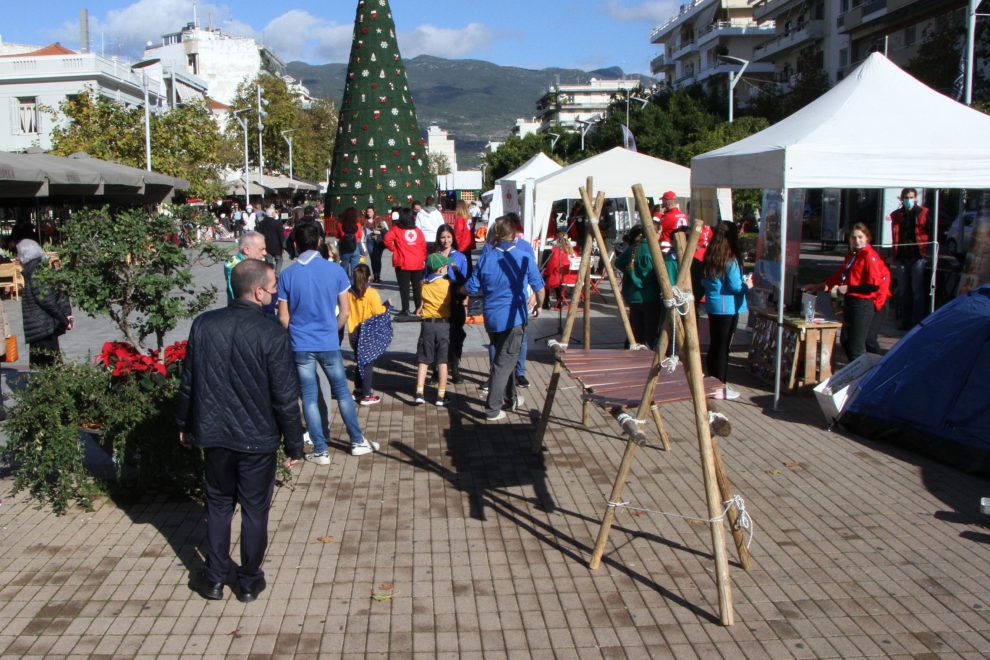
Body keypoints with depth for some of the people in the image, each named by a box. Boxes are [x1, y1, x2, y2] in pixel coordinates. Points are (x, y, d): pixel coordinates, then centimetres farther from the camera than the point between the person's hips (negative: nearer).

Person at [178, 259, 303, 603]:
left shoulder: (203, 325, -7)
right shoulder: (272, 335, -18)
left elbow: (188, 381, 2)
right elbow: (285, 397, -15)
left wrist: (185, 423, 17)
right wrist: (294, 444, -3)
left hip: (214, 434, 4)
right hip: (257, 439, -3)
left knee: (219, 504, 21)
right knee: (255, 509, 13)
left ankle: (214, 578, 29)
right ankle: (249, 581, 26)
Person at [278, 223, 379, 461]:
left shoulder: (287, 275, -6)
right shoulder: (335, 270, -6)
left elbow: (283, 317, -2)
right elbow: (345, 311, -1)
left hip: (300, 345, 0)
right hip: (329, 343, 0)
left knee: (309, 398, 7)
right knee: (342, 392, 14)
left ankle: (321, 451, 12)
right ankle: (357, 441, 22)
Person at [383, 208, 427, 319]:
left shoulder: (396, 229, -2)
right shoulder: (418, 230, 6)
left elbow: (387, 239, -16)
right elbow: (424, 246, 6)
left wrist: (393, 249, -1)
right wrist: (423, 259, 14)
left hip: (403, 263, -3)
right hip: (418, 263, 3)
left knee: (404, 287, 0)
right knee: (417, 287, 12)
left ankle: (405, 311, -5)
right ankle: (419, 309, 16)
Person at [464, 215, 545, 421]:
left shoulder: (486, 257, -2)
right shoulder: (524, 256, -8)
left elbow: (471, 288, -1)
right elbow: (538, 287, -2)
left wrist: (459, 289, 21)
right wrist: (539, 305, 16)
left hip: (491, 317, 4)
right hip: (513, 317, -4)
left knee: (504, 357, 22)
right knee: (504, 362, 2)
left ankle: (510, 398, 36)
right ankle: (492, 409, 0)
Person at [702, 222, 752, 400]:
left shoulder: (709, 258, 4)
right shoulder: (731, 260, -17)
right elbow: (735, 286, -19)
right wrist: (747, 284, 1)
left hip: (712, 306, 7)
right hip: (728, 308, -7)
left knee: (714, 344, 16)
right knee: (723, 347, 0)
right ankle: (721, 387, 6)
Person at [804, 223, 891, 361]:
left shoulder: (870, 256, -14)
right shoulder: (852, 255, 14)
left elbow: (874, 285, -22)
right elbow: (839, 276, 23)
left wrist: (848, 288, -19)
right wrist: (818, 287, 20)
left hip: (863, 304, -10)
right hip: (850, 302, 10)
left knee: (856, 346, -10)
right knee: (845, 340, 20)